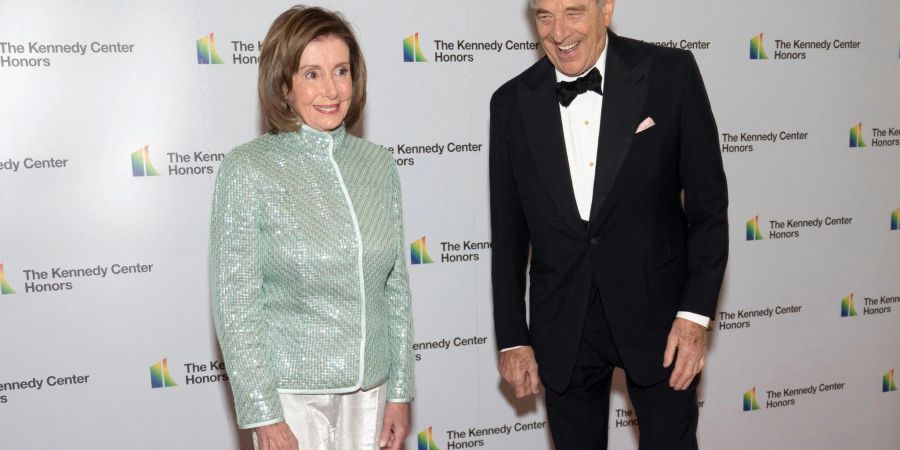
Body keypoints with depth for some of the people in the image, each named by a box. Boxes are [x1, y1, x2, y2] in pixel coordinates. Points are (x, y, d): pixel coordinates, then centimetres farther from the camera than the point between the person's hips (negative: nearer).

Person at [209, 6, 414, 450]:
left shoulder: (378, 164, 3)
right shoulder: (247, 169, -9)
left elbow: (396, 287, 7)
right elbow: (235, 303, -9)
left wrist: (400, 391, 7)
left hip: (369, 388, 4)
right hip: (291, 391, -4)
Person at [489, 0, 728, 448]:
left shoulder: (671, 73, -7)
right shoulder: (512, 103, -1)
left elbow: (708, 200, -4)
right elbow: (509, 233, 5)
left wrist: (696, 314, -10)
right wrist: (512, 339, 4)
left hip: (657, 313, -2)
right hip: (563, 328, 2)